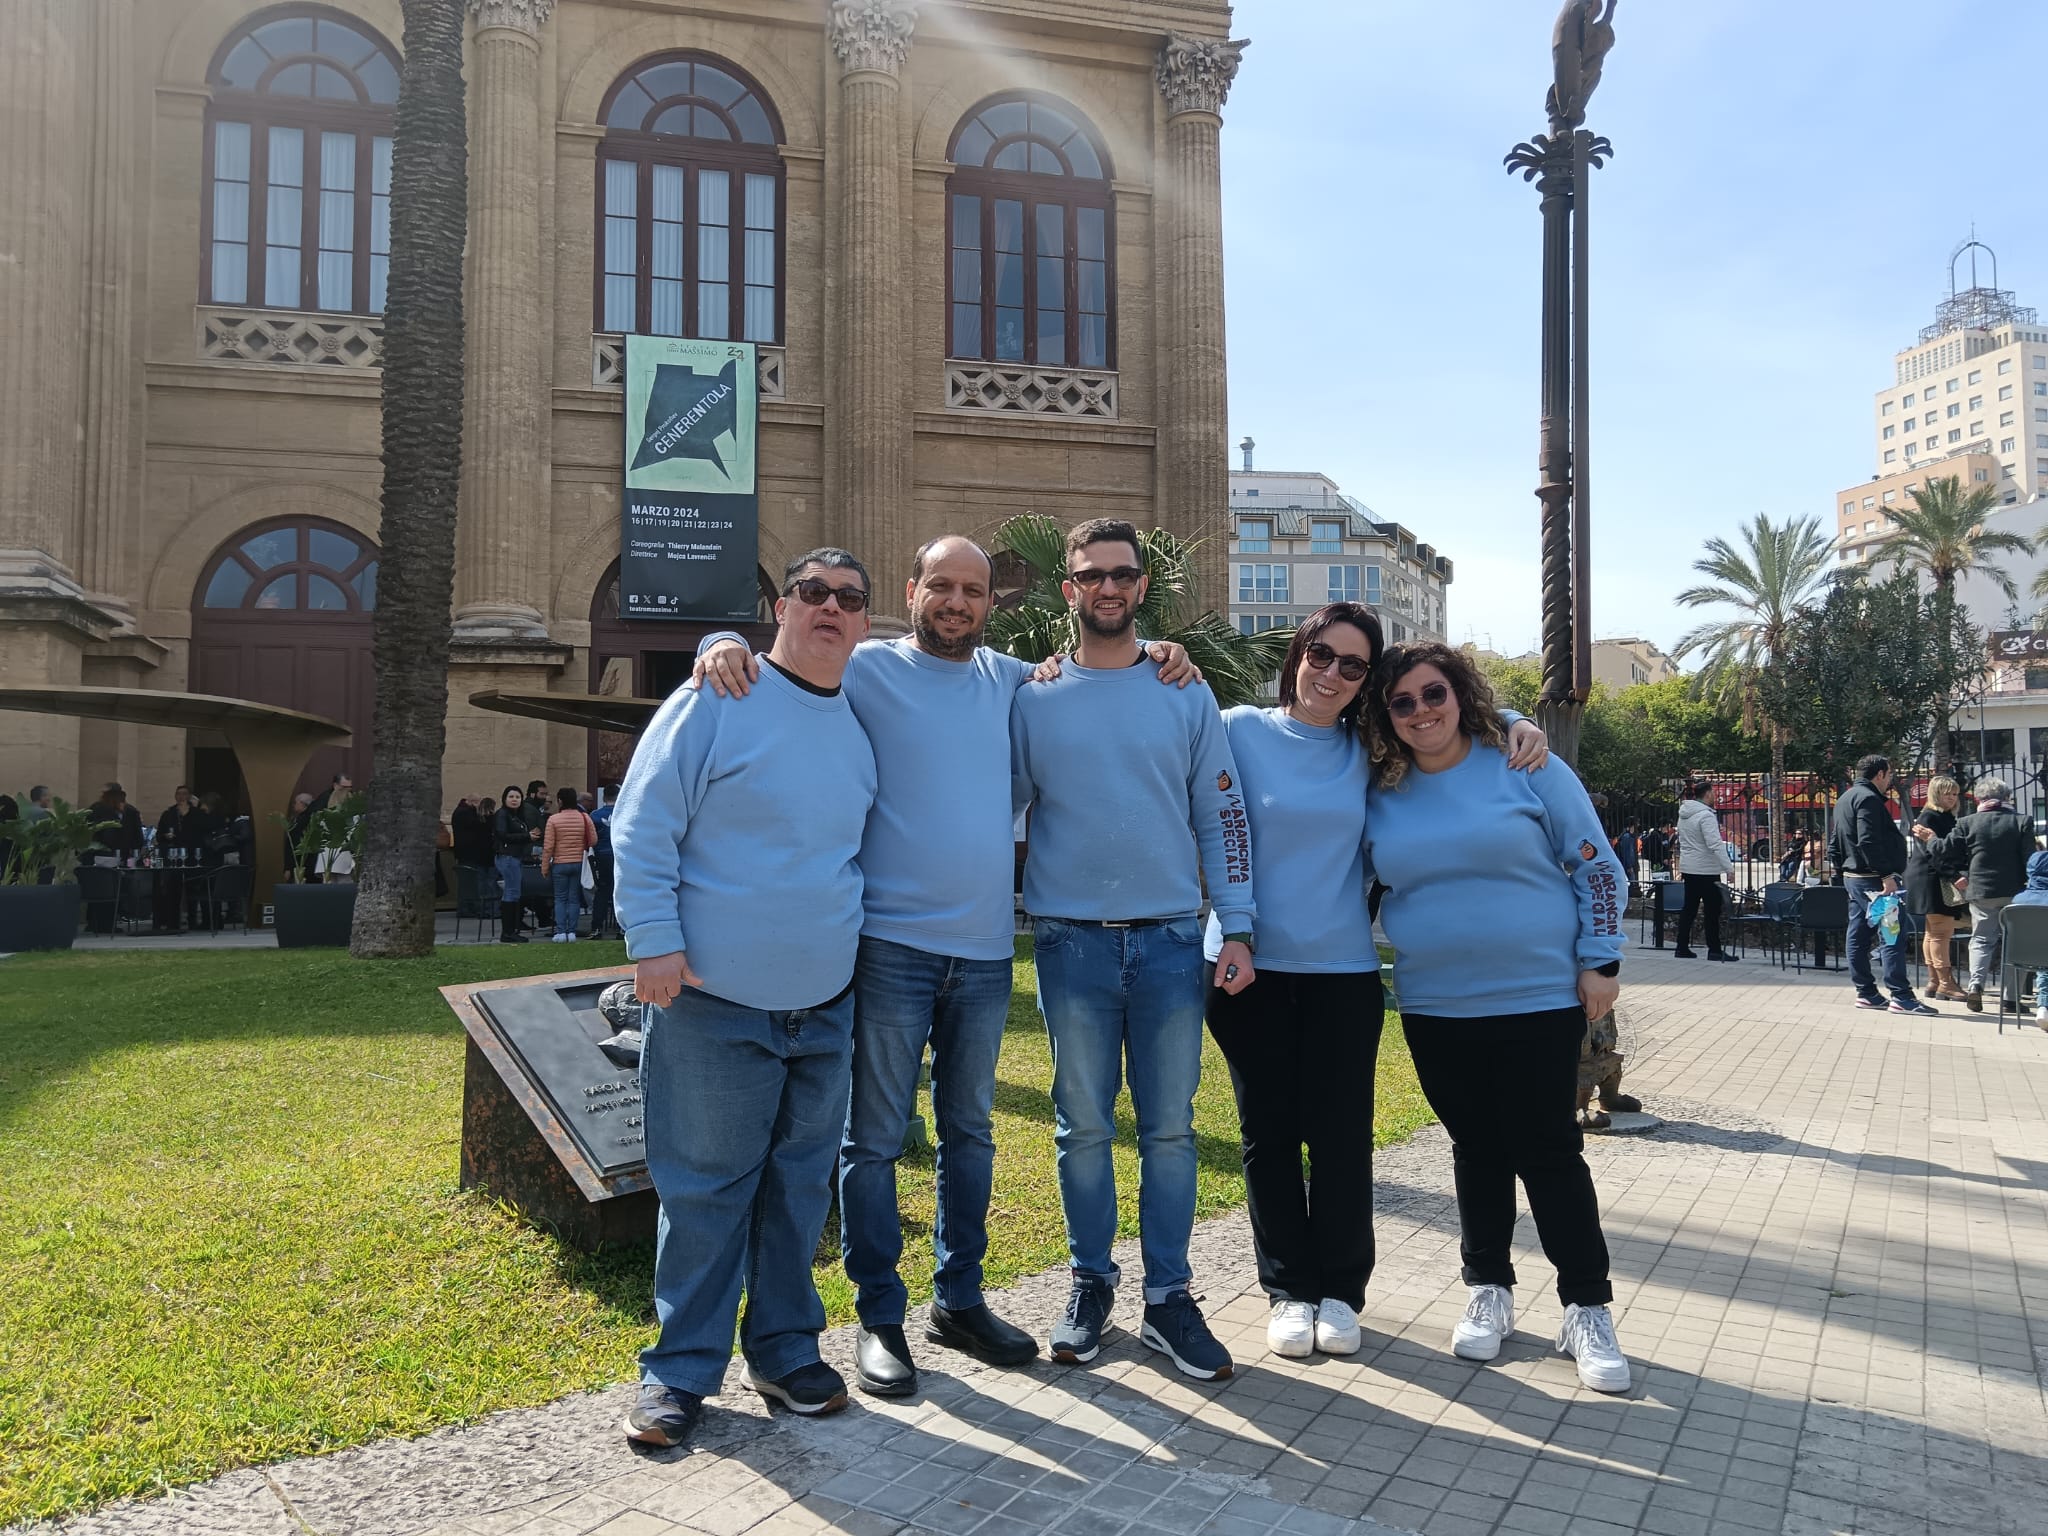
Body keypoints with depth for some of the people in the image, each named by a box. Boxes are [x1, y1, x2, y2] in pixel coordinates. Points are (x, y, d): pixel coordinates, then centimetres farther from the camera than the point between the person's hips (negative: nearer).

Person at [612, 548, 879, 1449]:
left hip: (826, 1004, 6)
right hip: (715, 1003, -5)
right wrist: (654, 941, -15)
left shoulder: (862, 726, 10)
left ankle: (785, 1349, 30)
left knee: (801, 1182, 14)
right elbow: (643, 828, -9)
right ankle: (681, 1370, 19)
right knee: (705, 1187, 4)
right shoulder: (713, 703, -8)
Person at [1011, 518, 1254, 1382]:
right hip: (1071, 940, 0)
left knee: (1170, 1127, 5)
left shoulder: (1187, 694, 6)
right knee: (1083, 1124, 8)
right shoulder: (1034, 702, 5)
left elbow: (1221, 817, 6)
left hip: (1170, 937, 1)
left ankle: (1168, 1298, 17)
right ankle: (1091, 1283, 23)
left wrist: (1235, 928, -1)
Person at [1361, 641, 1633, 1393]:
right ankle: (1488, 1291, 27)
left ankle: (1587, 1309, 14)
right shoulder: (1380, 793, 2)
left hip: (1540, 998, -3)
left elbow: (1594, 864, -3)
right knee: (1476, 1149, 12)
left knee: (1549, 1151, 2)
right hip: (1436, 1010, 3)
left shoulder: (1525, 766, -6)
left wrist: (1600, 962, -7)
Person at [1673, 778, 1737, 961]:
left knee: (1689, 907, 11)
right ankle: (1714, 950, 3)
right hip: (1706, 869, -8)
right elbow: (1715, 844, -23)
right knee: (1713, 909, 0)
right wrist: (1728, 868, -23)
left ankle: (1682, 948, 13)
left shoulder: (1683, 814, 9)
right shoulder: (1705, 815, -17)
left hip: (1688, 867, 8)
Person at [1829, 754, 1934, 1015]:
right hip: (1872, 879, -11)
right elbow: (1868, 842, -24)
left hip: (1853, 876, 11)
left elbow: (1834, 846, 22)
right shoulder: (1868, 798, -14)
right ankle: (1900, 997, -12)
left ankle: (1865, 992, 15)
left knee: (1858, 935, 10)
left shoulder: (1846, 799, 18)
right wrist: (1886, 875, -23)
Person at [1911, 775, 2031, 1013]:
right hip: (2014, 892, 0)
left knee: (1981, 940, 10)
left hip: (1981, 891, 0)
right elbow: (2030, 859, -5)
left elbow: (1944, 851, 0)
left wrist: (1929, 839, 19)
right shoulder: (2021, 822, -3)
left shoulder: (1968, 823, -3)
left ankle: (1975, 986, -7)